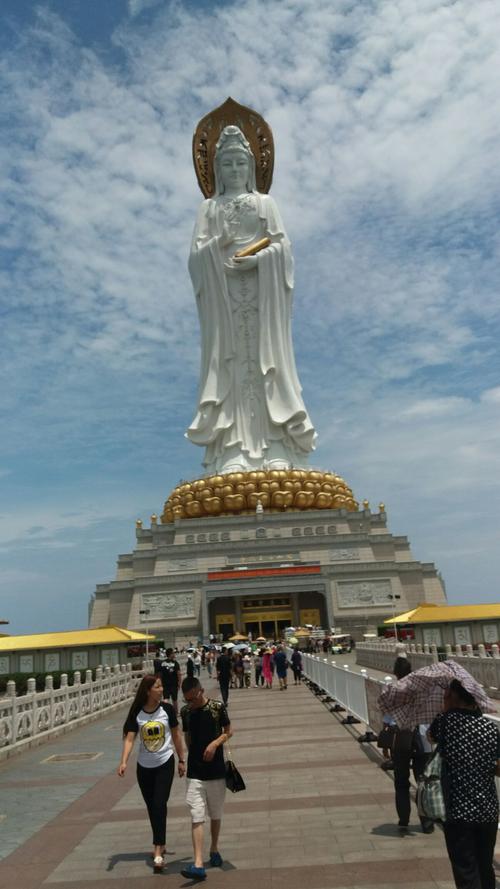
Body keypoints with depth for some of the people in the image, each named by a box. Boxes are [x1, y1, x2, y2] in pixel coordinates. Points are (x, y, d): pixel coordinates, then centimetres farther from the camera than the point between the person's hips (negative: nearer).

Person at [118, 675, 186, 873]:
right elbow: (129, 738, -13)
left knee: (160, 805, -11)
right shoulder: (137, 713, -8)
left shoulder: (167, 709, -9)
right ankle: (160, 844, 33)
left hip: (165, 764, -2)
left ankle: (158, 852, -7)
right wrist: (123, 762, -28)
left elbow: (176, 735, 1)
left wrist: (181, 760, 5)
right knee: (151, 808, 13)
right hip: (144, 766, 2)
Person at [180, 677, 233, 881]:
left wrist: (215, 743, -17)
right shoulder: (185, 711, -1)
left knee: (215, 815, 16)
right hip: (194, 772, 1)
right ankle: (198, 865, -6)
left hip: (216, 770, -1)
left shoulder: (217, 707, -10)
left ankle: (214, 849, 38)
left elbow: (228, 731, -1)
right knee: (197, 818, -6)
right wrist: (191, 756, 6)